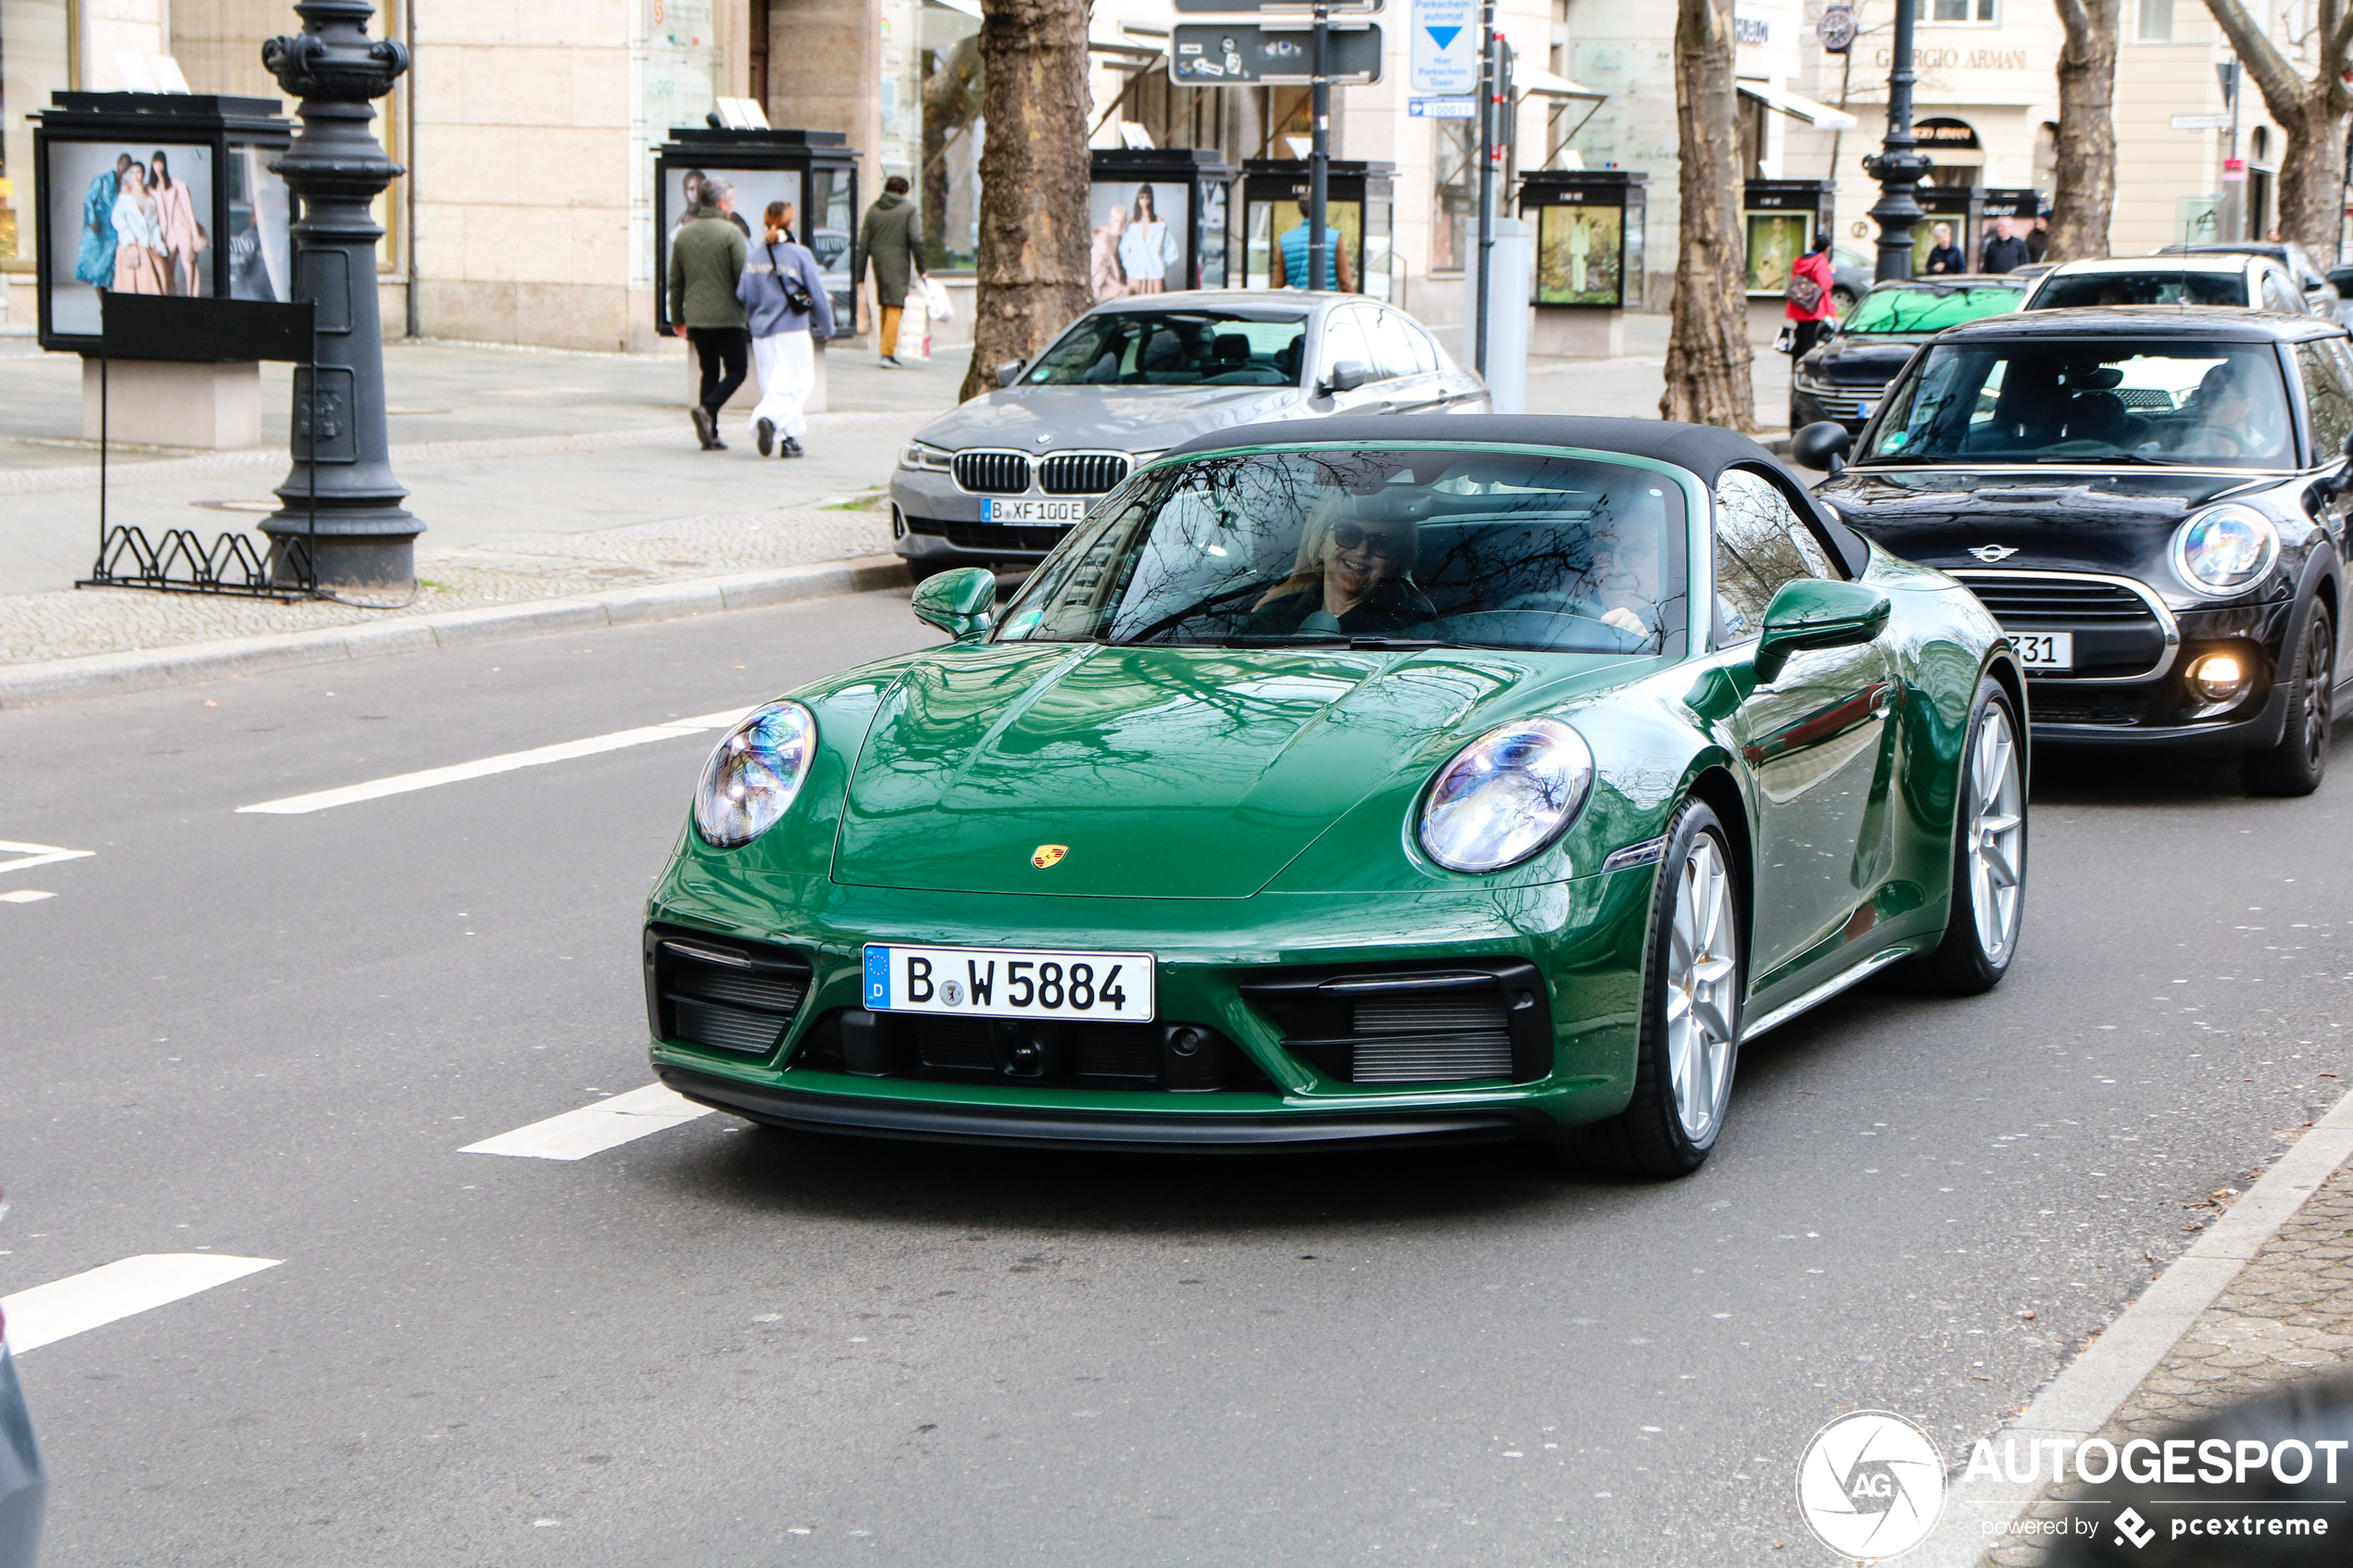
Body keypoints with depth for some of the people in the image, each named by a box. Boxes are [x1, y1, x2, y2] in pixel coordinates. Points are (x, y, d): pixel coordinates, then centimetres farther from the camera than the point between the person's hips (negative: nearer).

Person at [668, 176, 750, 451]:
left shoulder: (684, 234, 9)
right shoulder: (731, 232, -9)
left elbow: (675, 281, 12)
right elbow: (743, 276, -12)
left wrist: (677, 319, 21)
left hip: (695, 318, 5)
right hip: (726, 316, -5)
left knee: (709, 372, 13)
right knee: (736, 370, 5)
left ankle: (710, 433, 8)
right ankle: (707, 409, -18)